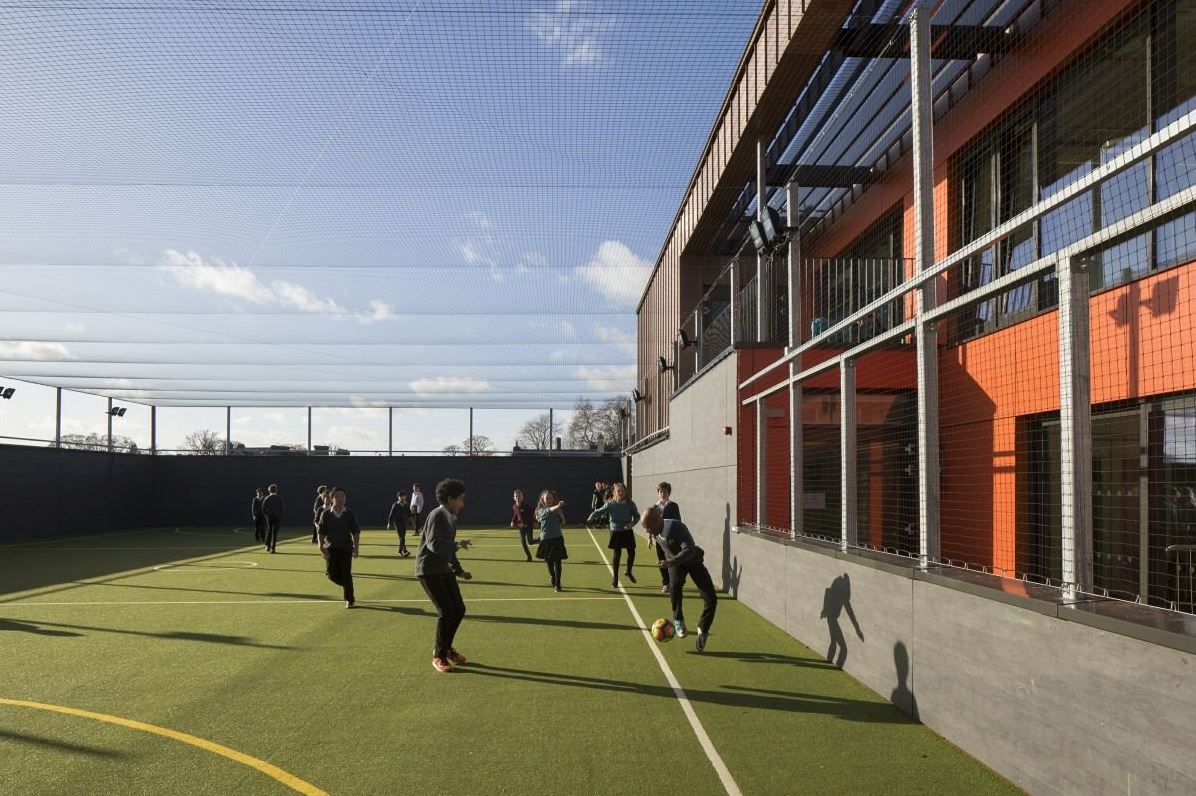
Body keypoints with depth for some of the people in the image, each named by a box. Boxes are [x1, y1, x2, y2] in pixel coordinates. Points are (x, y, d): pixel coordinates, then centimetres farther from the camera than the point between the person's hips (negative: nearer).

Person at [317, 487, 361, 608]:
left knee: (346, 574, -5)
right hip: (331, 548, 1)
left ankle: (349, 600, 7)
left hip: (346, 548, -1)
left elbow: (356, 531, 2)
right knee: (332, 575, -1)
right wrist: (321, 545, -9)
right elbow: (320, 531, 2)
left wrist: (356, 546, -4)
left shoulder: (350, 514, 0)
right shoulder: (325, 514, 0)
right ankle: (344, 584, 33)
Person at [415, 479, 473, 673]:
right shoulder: (437, 515, -16)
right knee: (446, 611, -12)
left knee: (459, 609, 8)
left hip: (444, 570, 9)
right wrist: (458, 545, -29)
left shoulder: (451, 518, 12)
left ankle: (446, 648, 28)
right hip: (429, 571, -9)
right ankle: (438, 656, 5)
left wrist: (458, 571, 18)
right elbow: (434, 544, -26)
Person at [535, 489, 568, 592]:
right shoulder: (541, 510, -1)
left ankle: (557, 584, 0)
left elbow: (562, 524, 10)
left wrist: (560, 514, -6)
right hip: (546, 539, 0)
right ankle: (552, 577, 39)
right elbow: (548, 511, -24)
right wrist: (558, 506, -42)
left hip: (557, 538, 0)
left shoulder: (557, 510, 7)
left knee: (558, 561, -5)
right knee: (549, 561, 13)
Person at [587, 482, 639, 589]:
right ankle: (615, 579, 15)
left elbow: (637, 515, 3)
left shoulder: (630, 504, -3)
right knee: (617, 555, 2)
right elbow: (599, 511, -8)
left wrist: (632, 523, -17)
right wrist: (591, 518, -27)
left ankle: (629, 572, 34)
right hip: (616, 532, -2)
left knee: (632, 553, 5)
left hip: (628, 531, 2)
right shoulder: (610, 504, -6)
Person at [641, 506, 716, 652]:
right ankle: (678, 620, -10)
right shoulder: (655, 532, -14)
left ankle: (703, 631, 11)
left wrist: (671, 562, -58)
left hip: (693, 561, -4)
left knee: (711, 600, -13)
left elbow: (689, 550, -46)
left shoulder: (676, 527, -35)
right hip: (675, 562, 4)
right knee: (675, 584, -32)